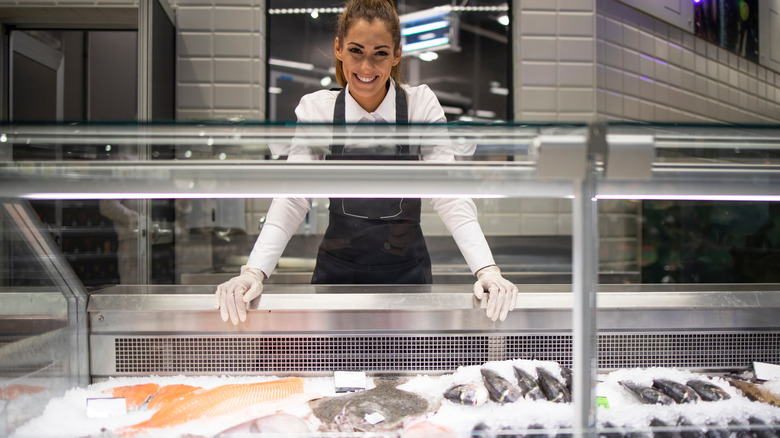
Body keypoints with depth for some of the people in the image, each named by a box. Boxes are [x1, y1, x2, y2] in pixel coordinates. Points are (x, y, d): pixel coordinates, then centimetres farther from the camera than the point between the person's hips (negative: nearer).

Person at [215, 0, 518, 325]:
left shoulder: (420, 104, -10)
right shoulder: (316, 108, -8)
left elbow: (448, 195, -16)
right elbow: (292, 198, -13)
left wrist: (488, 270, -29)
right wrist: (254, 271, -28)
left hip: (406, 272, 0)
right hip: (337, 271, 1)